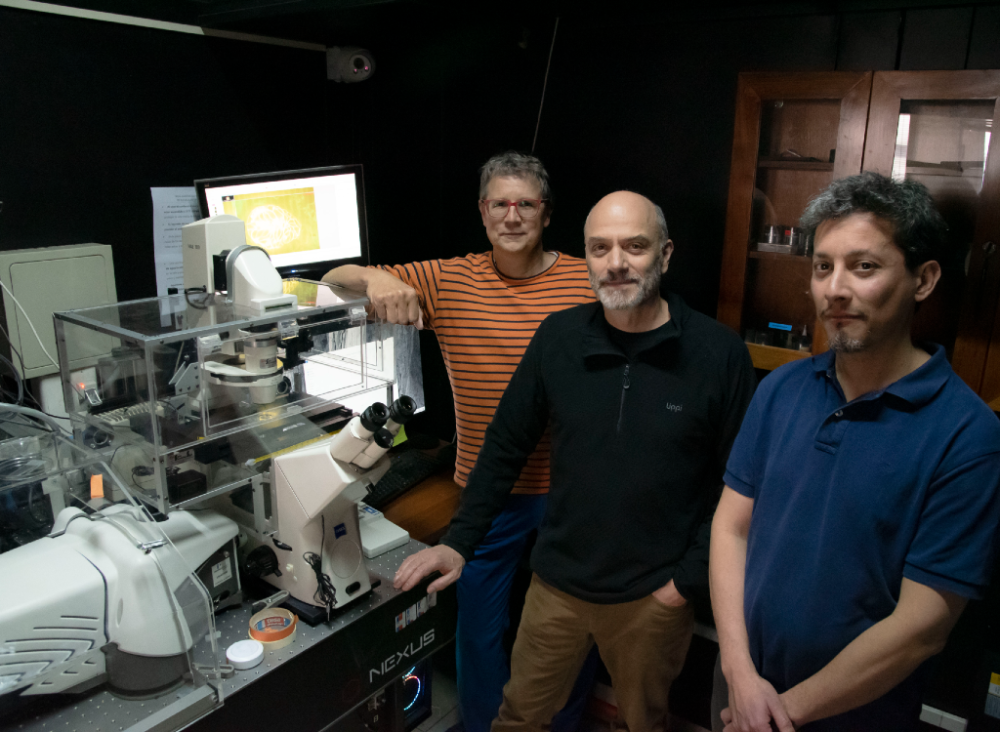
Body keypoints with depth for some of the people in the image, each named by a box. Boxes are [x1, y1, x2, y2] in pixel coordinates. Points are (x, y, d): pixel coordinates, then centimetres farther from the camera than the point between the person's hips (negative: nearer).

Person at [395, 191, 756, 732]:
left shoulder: (718, 352, -13)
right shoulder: (558, 337, -6)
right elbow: (507, 443, 1)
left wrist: (689, 578, -9)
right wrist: (458, 542, -2)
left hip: (654, 596, -1)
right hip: (557, 583, 2)